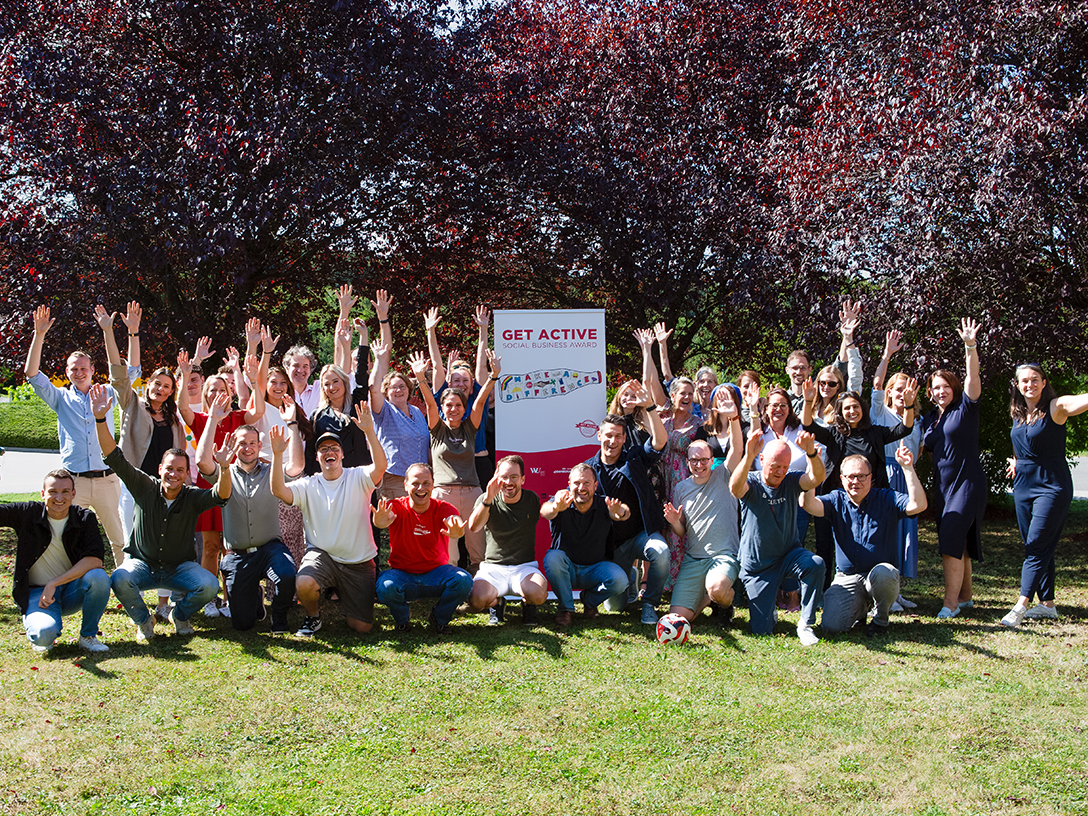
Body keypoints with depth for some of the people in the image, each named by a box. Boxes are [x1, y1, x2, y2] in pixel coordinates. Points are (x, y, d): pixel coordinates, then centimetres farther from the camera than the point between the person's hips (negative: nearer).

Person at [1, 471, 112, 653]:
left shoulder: (85, 518, -5)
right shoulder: (28, 514, -5)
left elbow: (95, 559, -17)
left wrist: (54, 584, -23)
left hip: (72, 590, 2)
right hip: (36, 591, -1)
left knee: (98, 577, -31)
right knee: (44, 634, -32)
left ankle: (88, 636, -8)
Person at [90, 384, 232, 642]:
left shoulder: (192, 497, -8)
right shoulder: (145, 488, -7)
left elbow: (221, 495, -28)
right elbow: (115, 458, -13)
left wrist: (224, 468, -48)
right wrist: (100, 419, -25)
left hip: (179, 567, 0)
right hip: (142, 563, 0)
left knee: (209, 585, -28)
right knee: (120, 579, -34)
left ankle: (180, 614, 8)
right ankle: (143, 620, -1)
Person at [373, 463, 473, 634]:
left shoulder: (442, 508, -9)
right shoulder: (397, 507, -10)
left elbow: (453, 519, -33)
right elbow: (386, 517, -35)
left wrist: (456, 531, -60)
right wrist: (380, 521, -62)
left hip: (436, 572, 1)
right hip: (402, 573, -1)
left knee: (464, 581, -28)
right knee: (385, 587, -34)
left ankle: (440, 618, 4)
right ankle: (402, 618, 3)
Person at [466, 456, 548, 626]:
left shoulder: (532, 500, 3)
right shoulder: (487, 500, -3)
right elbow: (473, 527, -24)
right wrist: (488, 499, -35)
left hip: (525, 566, 1)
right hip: (492, 567, 0)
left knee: (538, 593, -34)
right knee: (477, 600, -32)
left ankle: (528, 605, 6)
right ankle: (497, 604, 8)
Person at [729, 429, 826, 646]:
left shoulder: (791, 482, -5)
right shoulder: (752, 483, -12)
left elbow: (817, 478, -25)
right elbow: (735, 488, -37)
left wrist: (811, 453, -47)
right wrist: (748, 457, -55)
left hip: (789, 553, 2)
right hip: (757, 564, -2)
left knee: (816, 564, -33)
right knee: (761, 630, -3)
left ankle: (805, 624, -16)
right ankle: (765, 606, 34)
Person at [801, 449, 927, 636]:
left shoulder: (887, 499, 0)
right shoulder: (836, 500, 5)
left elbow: (918, 505, -18)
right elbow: (809, 505, -14)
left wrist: (907, 468, -25)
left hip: (883, 577, -2)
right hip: (846, 578, 2)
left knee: (883, 573, -40)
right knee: (830, 625, -19)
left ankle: (880, 619, -6)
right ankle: (860, 608, 18)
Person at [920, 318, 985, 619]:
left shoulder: (965, 408, -4)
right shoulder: (929, 419, 13)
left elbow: (973, 378, -20)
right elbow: (921, 449, 22)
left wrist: (970, 347, -32)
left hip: (967, 482, -7)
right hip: (942, 485, 7)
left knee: (952, 540, -15)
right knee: (956, 543, 12)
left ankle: (951, 601, -13)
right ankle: (965, 596, 22)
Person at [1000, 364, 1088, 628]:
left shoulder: (1056, 407, -11)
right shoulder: (1017, 412, 9)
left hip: (1052, 485, -7)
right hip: (1023, 485, 7)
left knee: (1037, 546, -11)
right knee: (1037, 546, 11)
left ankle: (1020, 606, -16)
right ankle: (1047, 604, 20)